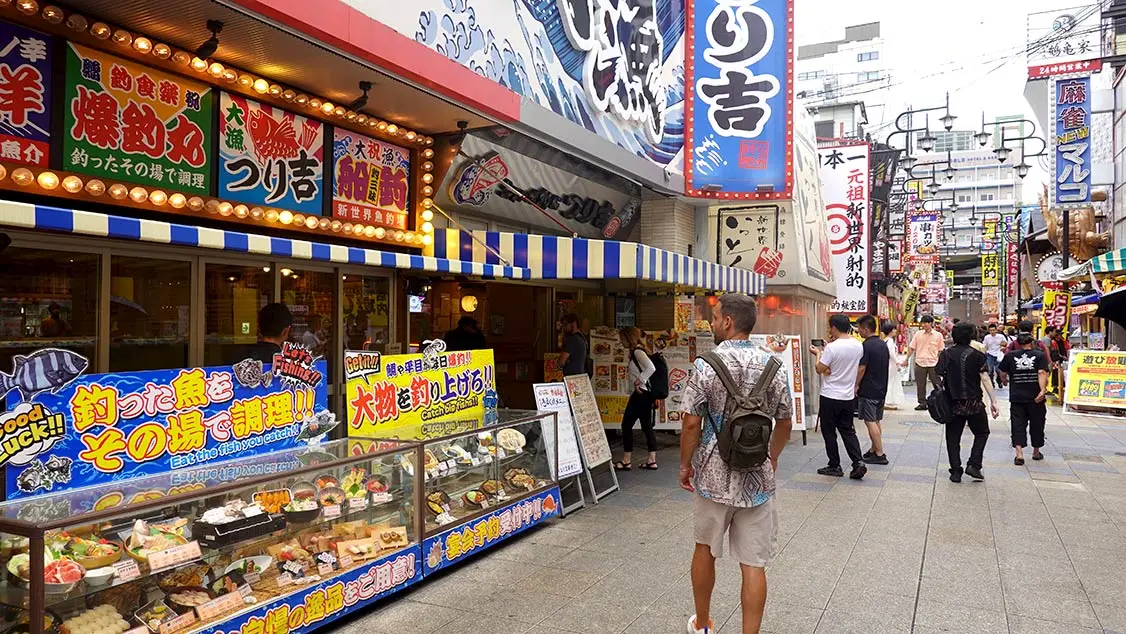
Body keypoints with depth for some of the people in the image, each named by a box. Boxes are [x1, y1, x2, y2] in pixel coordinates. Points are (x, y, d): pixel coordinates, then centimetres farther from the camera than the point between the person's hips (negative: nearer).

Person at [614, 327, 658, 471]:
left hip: (640, 393, -10)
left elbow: (651, 368, -28)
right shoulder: (638, 352, 14)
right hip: (646, 394, 10)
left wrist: (639, 381, -21)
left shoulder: (637, 352, -14)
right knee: (647, 427, 11)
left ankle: (626, 461, 2)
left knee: (626, 425, -2)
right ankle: (652, 460, 13)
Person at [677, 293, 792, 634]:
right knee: (753, 563, 7)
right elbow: (785, 423, 6)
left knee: (705, 547, 19)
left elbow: (691, 423, -13)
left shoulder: (706, 364, -13)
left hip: (714, 475, -1)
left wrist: (685, 465, 1)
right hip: (757, 478, 1)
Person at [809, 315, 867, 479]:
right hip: (849, 396, 6)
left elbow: (820, 369, -14)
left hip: (830, 396, -6)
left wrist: (818, 354, 2)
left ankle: (834, 466, 14)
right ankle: (858, 462, 4)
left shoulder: (832, 347, -21)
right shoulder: (858, 346, 1)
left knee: (829, 432, 8)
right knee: (848, 430, 16)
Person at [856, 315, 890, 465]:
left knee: (870, 422, -3)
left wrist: (856, 385, -7)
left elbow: (862, 368, -17)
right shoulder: (883, 344, 10)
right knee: (876, 421, 15)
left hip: (868, 390, -9)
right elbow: (886, 366, 17)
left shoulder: (866, 345, -17)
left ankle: (879, 454, -3)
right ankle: (874, 450, 21)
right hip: (881, 389, 9)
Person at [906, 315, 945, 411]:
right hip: (920, 363, 1)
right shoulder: (918, 334, 4)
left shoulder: (938, 335, 1)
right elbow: (911, 348, 8)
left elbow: (940, 351, 6)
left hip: (933, 363, -1)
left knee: (937, 385, 3)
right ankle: (922, 403, 14)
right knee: (920, 385, 5)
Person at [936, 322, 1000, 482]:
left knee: (953, 437, 9)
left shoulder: (946, 354, 0)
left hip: (953, 403, 1)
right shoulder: (977, 355, -5)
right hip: (974, 403, -1)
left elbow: (940, 378, -5)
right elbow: (985, 379, -8)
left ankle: (956, 472, 8)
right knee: (982, 433, 18)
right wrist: (993, 401, -5)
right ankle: (973, 465, 6)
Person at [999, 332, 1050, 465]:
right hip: (1036, 398, 0)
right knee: (1036, 424, 16)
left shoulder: (1010, 356, 0)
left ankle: (1019, 453, -13)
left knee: (1018, 425, 1)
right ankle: (1036, 452, 30)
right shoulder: (1040, 355, -2)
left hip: (1017, 397, 0)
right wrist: (1043, 390, -22)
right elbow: (1042, 373, -16)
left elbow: (1003, 373, 4)